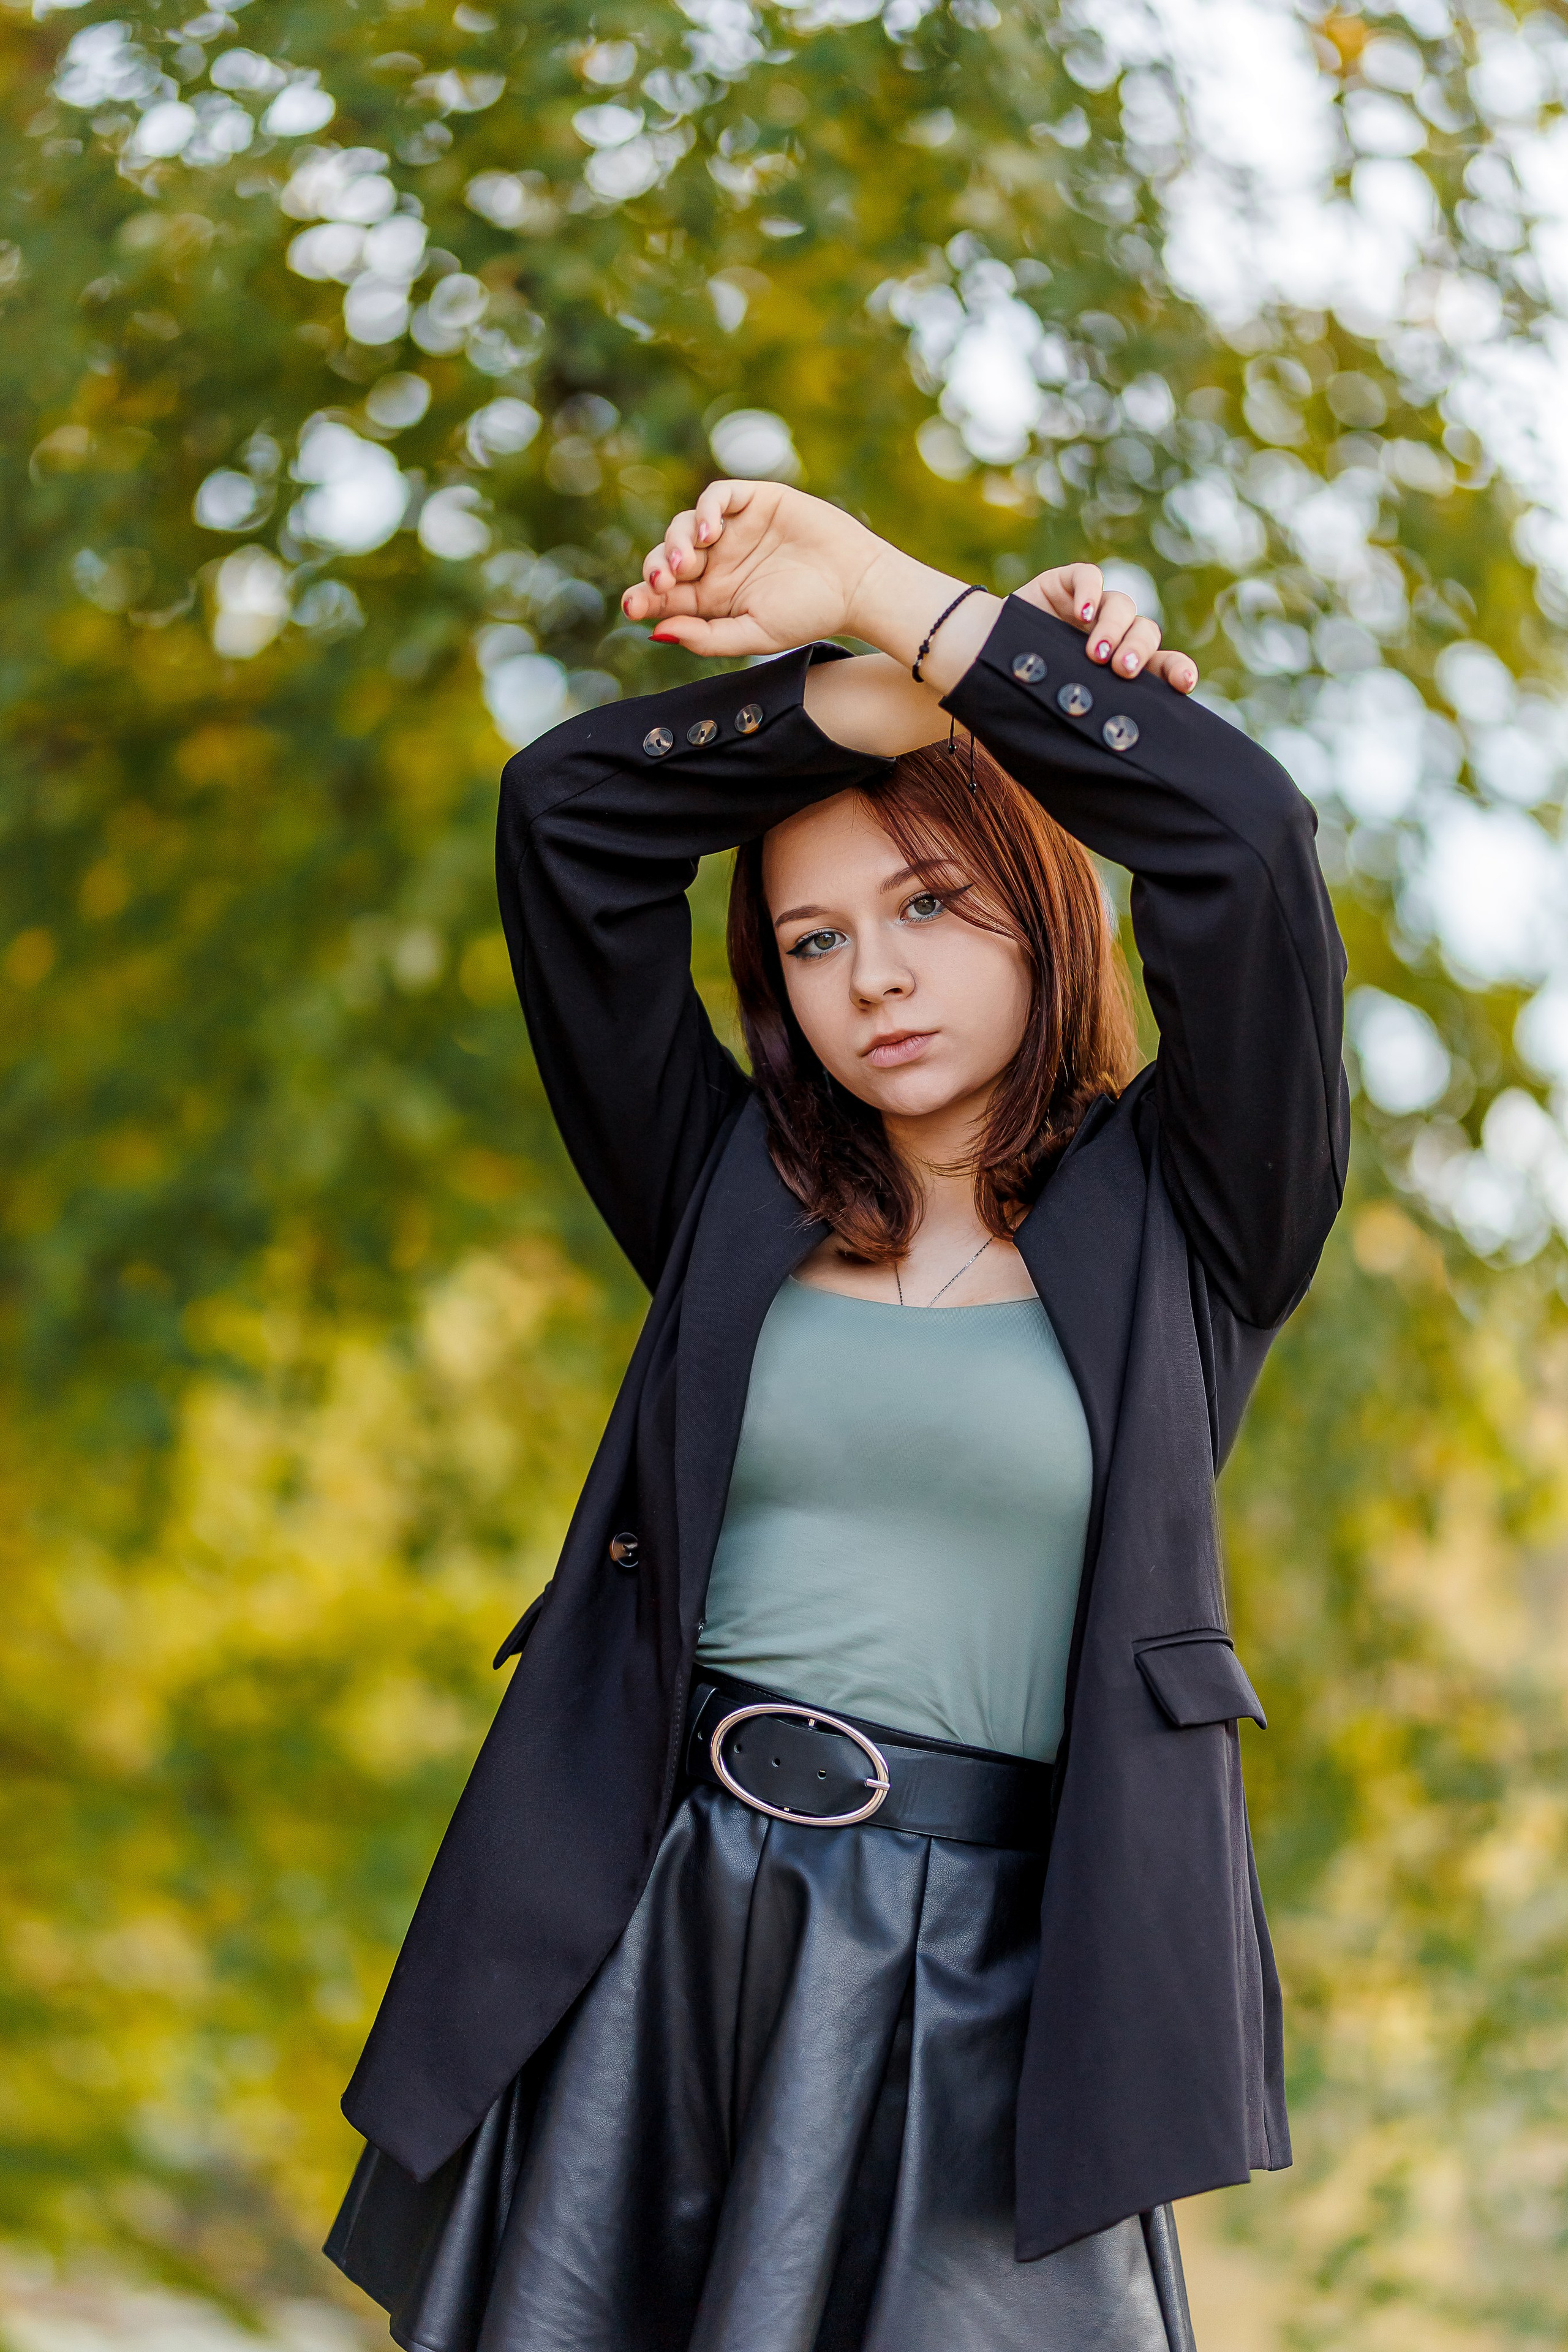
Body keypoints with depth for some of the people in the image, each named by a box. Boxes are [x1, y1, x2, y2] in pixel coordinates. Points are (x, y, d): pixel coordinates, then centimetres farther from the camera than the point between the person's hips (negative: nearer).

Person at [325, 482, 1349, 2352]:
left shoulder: (1178, 1218, 7)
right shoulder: (738, 1199, 15)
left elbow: (1241, 834, -5)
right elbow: (565, 817, 9)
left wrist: (886, 600, -1)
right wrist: (886, 695, 3)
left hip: (985, 1980, -3)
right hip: (650, 1940, 3)